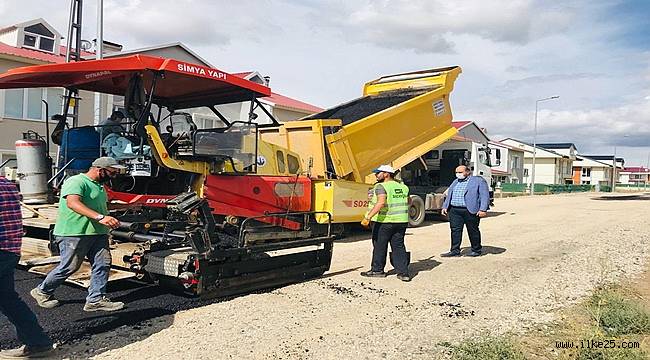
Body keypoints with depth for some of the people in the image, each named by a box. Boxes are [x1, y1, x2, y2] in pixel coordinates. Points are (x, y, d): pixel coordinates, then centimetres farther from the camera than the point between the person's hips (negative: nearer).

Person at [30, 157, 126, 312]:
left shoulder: (99, 186, 20)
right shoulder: (76, 182, -12)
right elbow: (73, 203, -29)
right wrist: (100, 217, -40)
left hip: (98, 234, 9)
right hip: (74, 234, -9)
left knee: (103, 263, 0)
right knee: (69, 267, 0)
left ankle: (96, 299, 7)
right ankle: (42, 292, 24)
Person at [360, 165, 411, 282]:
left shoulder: (381, 186, -12)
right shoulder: (403, 187, 11)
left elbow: (381, 202, -27)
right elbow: (408, 201, 24)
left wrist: (368, 217, -32)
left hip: (384, 221, -6)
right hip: (401, 222, 6)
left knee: (379, 246, 8)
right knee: (399, 246, 10)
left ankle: (377, 270, 19)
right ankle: (403, 272, 6)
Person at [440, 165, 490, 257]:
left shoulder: (479, 181, 0)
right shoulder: (455, 182, 19)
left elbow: (485, 196, -7)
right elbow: (449, 195, 23)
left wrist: (483, 210, -16)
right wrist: (445, 207, 12)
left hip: (471, 211, -5)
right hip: (454, 210, 5)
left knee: (473, 231, 4)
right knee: (455, 230, 1)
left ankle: (476, 251, 16)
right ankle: (455, 251, 7)